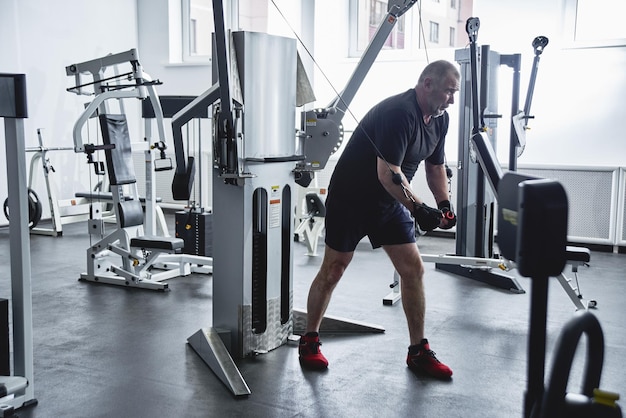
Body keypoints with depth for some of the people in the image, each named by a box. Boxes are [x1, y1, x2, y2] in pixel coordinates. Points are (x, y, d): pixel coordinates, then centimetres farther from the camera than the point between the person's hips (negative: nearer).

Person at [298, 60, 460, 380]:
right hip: (350, 197, -8)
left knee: (413, 269, 1)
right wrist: (417, 207, -36)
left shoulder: (440, 119, 2)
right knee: (333, 270, 2)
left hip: (390, 201, 8)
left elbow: (436, 165, 14)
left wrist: (444, 204, 1)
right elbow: (388, 173, -31)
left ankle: (418, 352, 10)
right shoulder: (398, 112, -26)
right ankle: (309, 341, 20)